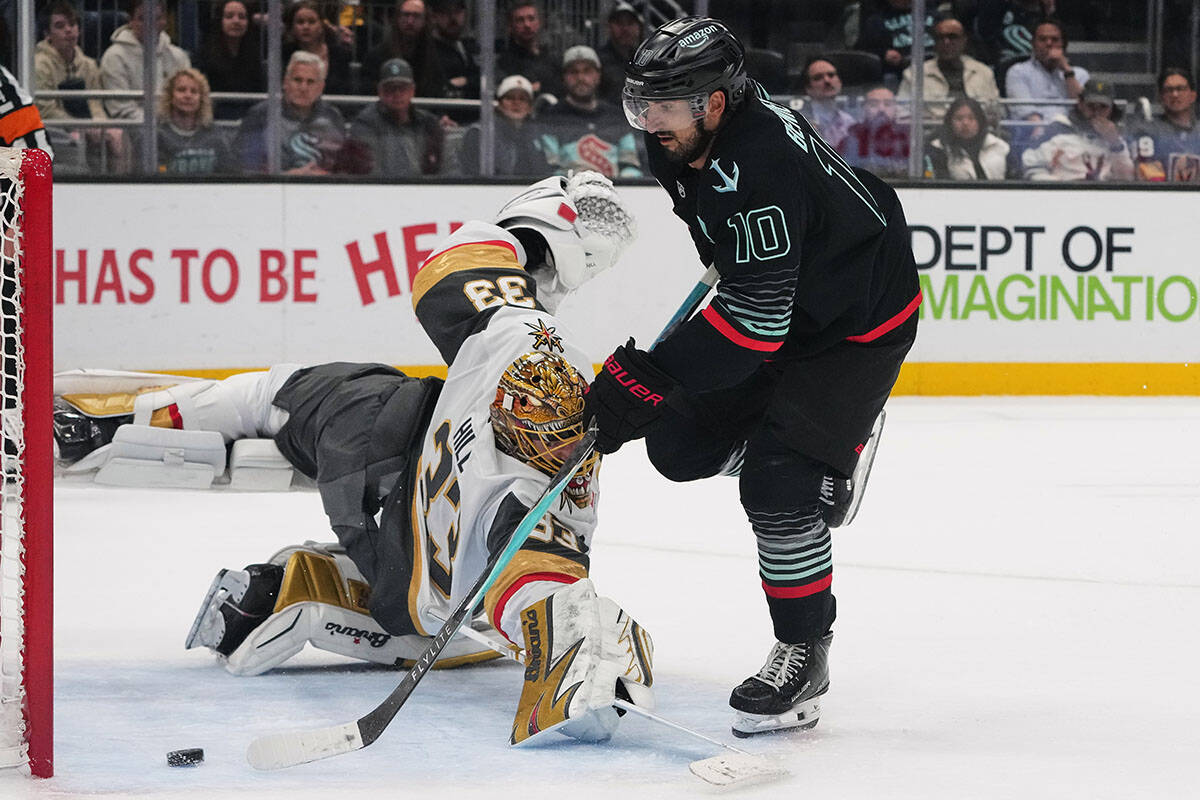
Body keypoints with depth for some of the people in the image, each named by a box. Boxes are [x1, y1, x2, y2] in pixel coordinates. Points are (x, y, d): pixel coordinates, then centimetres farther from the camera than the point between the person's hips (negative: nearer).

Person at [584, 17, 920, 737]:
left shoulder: (760, 172, -37)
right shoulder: (690, 135, -11)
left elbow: (756, 322, -39)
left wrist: (648, 378, -39)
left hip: (860, 320, -9)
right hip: (773, 294, 9)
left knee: (776, 483, -20)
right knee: (680, 443, 5)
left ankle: (805, 654, -3)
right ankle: (830, 440, 28)